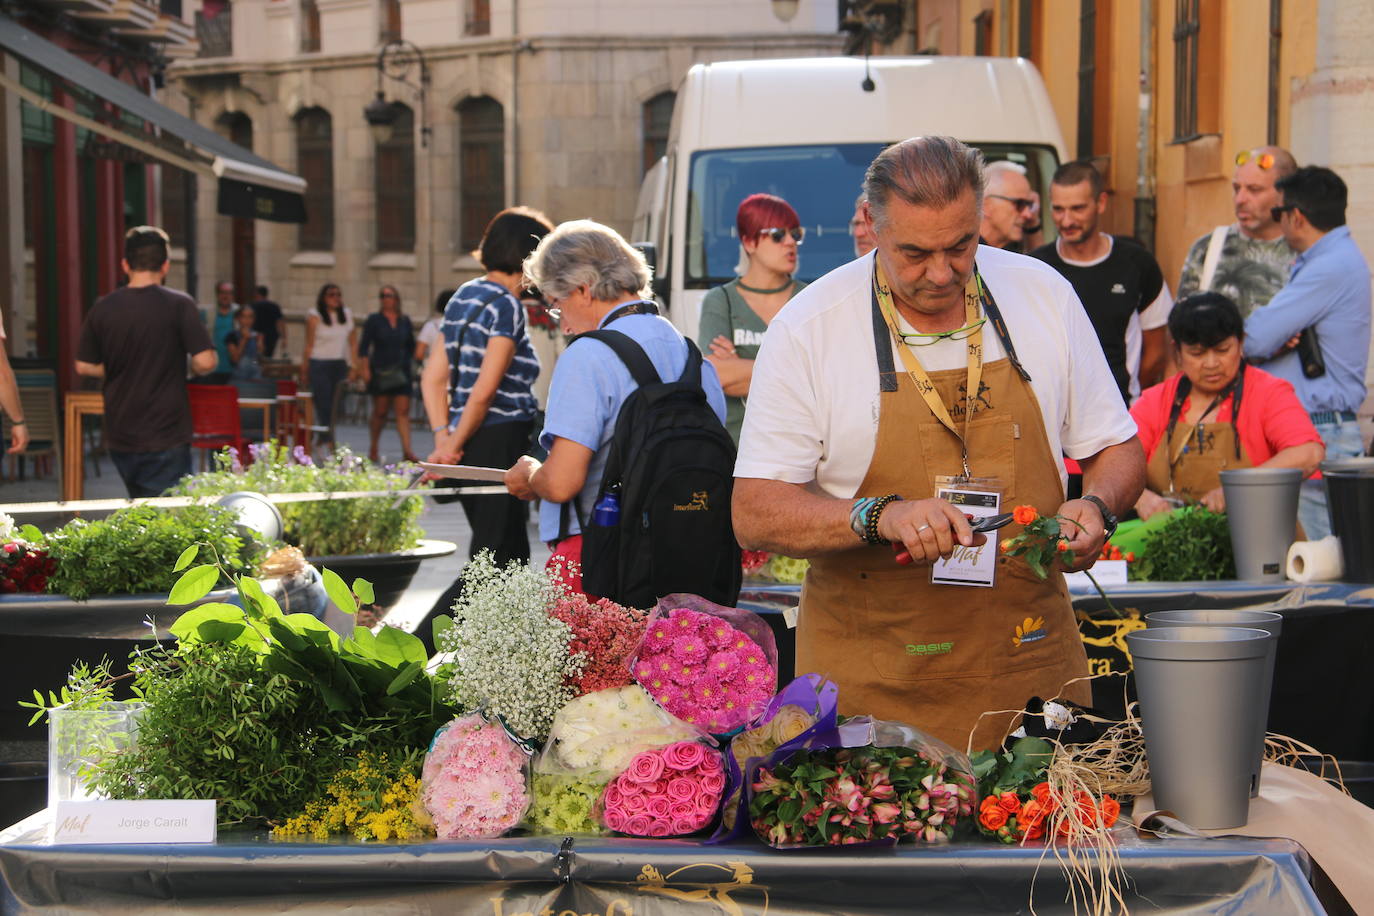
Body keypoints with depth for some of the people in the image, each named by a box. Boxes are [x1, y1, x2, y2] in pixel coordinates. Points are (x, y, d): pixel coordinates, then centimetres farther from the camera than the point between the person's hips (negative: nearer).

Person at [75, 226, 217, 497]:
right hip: (165, 438, -5)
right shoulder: (179, 305, -11)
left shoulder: (102, 308, 1)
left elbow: (84, 366, 7)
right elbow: (205, 362, -15)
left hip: (119, 438, 5)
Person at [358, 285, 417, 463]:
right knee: (380, 411, 2)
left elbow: (411, 346, 19)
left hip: (401, 372, 2)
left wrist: (406, 362, 13)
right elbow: (364, 346, -3)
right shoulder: (374, 320, 1)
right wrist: (364, 368, -11)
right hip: (380, 372, -2)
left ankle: (407, 450, -10)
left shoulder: (405, 321, 9)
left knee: (403, 411, -6)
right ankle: (373, 449, 18)